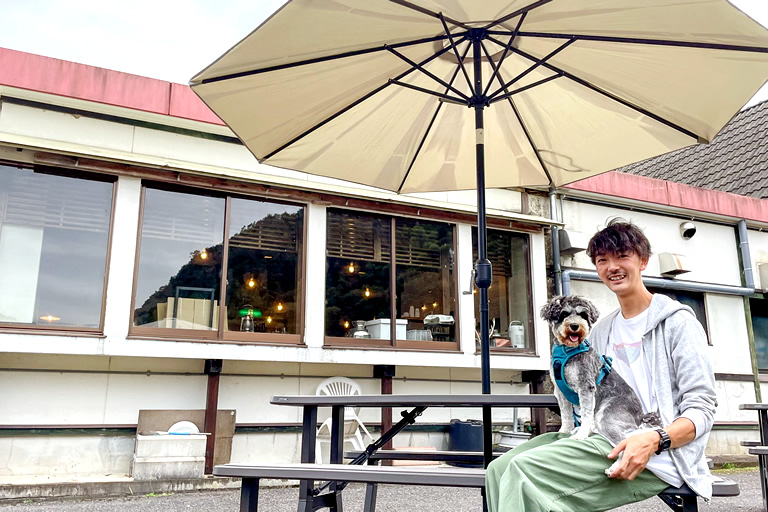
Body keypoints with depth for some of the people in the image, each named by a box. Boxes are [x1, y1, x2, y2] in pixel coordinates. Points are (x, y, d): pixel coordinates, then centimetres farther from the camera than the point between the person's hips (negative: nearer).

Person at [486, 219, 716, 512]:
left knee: (525, 469, -28)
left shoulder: (677, 321, 1)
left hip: (656, 455, -7)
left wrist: (653, 440, -25)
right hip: (606, 440, 7)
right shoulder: (601, 331, 21)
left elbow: (701, 409, -6)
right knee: (499, 469, -15)